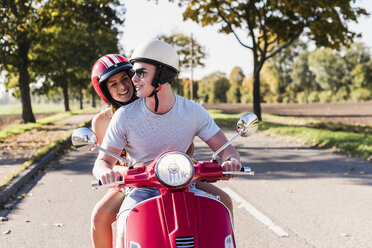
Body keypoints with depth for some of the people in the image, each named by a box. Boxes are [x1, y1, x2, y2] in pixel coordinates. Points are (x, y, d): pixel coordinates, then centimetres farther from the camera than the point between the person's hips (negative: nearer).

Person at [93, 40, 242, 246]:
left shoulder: (193, 111, -3)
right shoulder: (125, 116, -7)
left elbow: (226, 148, 0)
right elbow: (102, 162, -5)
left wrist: (231, 160, -26)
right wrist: (106, 172, -31)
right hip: (141, 189, -1)